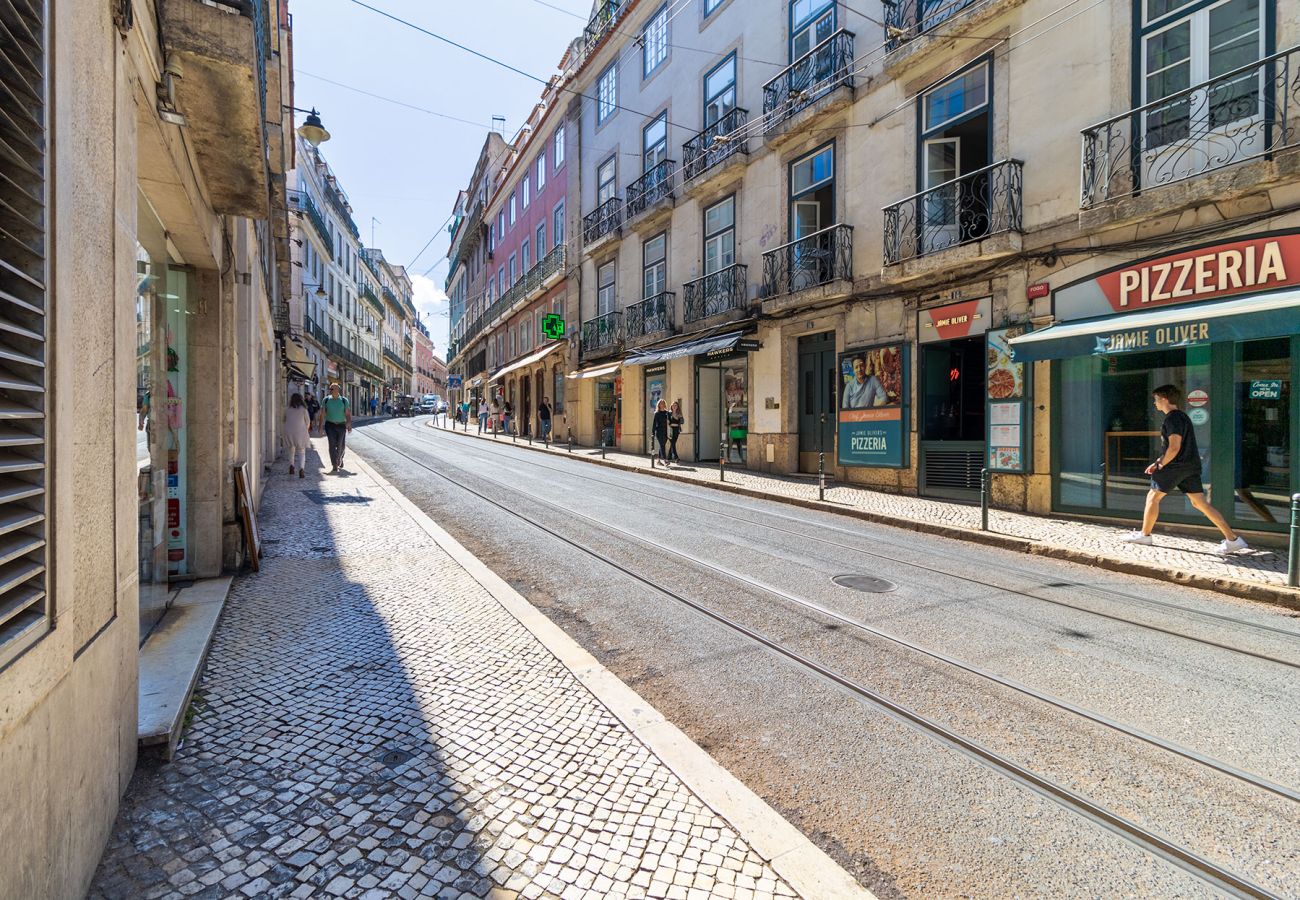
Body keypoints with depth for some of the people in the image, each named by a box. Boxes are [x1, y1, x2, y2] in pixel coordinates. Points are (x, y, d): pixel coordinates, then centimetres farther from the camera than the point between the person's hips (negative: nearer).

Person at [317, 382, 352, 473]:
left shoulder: (344, 400, 1)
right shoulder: (326, 400, 3)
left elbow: (348, 413, 1)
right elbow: (322, 413, 6)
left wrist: (349, 424, -10)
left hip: (341, 425, 0)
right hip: (330, 425, 0)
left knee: (341, 446, 5)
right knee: (332, 444, -7)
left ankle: (340, 460, 34)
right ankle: (335, 466, -5)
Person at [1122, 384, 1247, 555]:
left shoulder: (1172, 418, -14)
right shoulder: (1182, 416, 18)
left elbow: (1174, 448, -21)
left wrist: (1160, 465, -10)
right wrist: (1158, 463, 19)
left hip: (1176, 466, -9)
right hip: (1191, 466, 9)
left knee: (1152, 497, 3)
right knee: (1200, 503, 9)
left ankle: (1144, 534, 11)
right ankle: (1232, 538, 6)